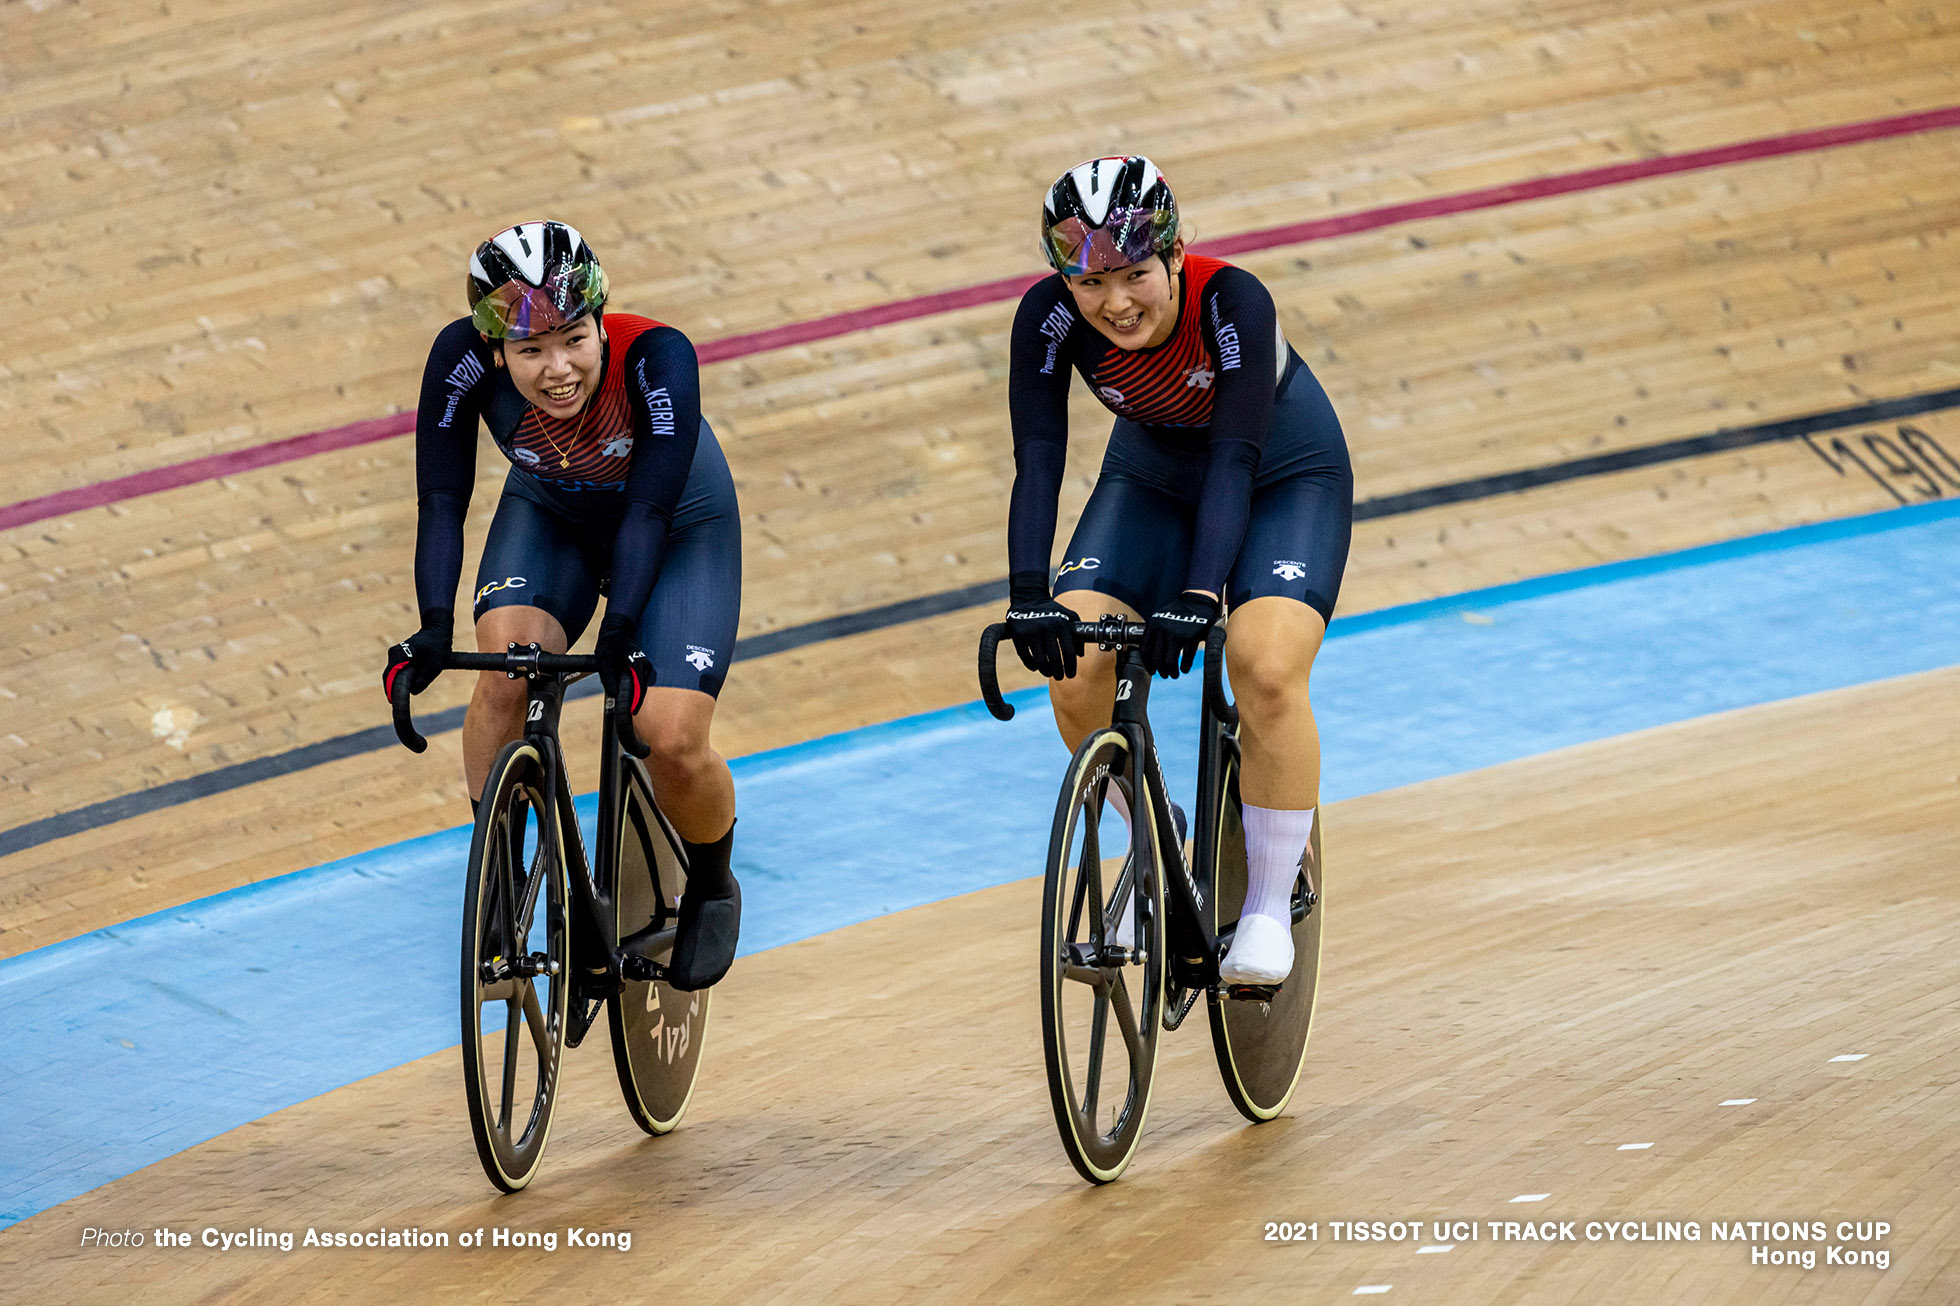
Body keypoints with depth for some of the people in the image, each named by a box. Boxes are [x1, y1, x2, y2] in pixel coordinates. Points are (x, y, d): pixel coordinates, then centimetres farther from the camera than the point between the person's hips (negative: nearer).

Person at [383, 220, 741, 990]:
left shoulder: (657, 358, -38)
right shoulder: (464, 357, -31)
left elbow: (649, 509, -37)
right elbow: (442, 499, -27)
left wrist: (621, 630, -48)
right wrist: (434, 625, -40)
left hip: (681, 528, -2)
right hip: (550, 515, 2)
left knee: (672, 740, -16)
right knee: (503, 669, -26)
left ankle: (710, 886, 17)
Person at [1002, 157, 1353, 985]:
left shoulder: (1231, 301, -35)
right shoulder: (1050, 315, -27)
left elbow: (1235, 457, -40)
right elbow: (1038, 457, -30)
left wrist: (1200, 594, -51)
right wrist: (1029, 596, -44)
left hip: (1285, 479, -4)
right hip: (1152, 480, 4)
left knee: (1266, 670, -28)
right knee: (1077, 669, -18)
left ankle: (1270, 905, -9)